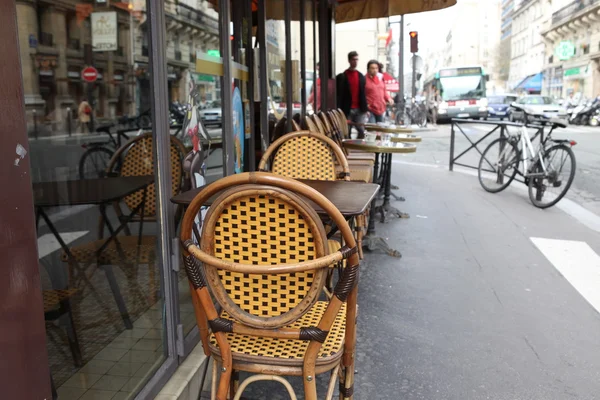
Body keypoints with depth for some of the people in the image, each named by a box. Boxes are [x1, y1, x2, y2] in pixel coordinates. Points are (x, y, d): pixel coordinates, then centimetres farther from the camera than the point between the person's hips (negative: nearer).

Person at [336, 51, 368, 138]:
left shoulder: (361, 76, 13)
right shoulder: (341, 77, 0)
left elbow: (363, 94, 14)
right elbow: (339, 95, -2)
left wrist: (366, 109, 9)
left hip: (359, 109, 3)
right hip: (347, 110, -3)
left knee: (362, 132, -3)